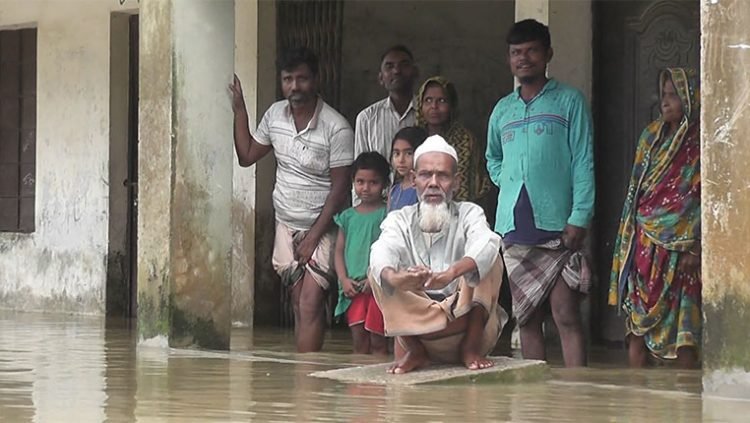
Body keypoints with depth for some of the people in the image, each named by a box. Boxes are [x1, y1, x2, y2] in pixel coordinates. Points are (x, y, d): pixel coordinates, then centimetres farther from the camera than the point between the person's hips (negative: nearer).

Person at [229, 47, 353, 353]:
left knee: (310, 303, -15)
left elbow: (340, 187, -14)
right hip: (286, 225, 6)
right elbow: (246, 156, 14)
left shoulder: (336, 128, -17)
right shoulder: (275, 115, 2)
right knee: (300, 302, 7)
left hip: (322, 227, -6)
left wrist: (313, 236, -15)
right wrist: (239, 110, 6)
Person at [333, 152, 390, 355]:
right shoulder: (348, 216, 12)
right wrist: (344, 279, -1)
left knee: (377, 341, -3)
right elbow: (339, 251, 12)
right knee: (358, 340, 6)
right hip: (353, 288, 4)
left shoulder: (387, 215, -2)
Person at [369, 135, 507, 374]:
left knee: (488, 258, -21)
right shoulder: (399, 220, 3)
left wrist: (450, 274, -47)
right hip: (415, 327, 1)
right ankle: (413, 350, -23)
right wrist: (393, 278, -47)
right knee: (378, 271, -19)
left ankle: (471, 348, -18)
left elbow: (485, 244, -26)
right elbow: (383, 250, -21)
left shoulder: (469, 214, -1)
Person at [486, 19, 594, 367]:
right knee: (526, 319, 6)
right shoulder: (502, 110, 17)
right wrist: (508, 184, 12)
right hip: (514, 229, 5)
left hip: (556, 225, -5)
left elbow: (583, 163, -3)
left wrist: (579, 218, -13)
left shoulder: (568, 102, 3)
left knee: (566, 316, -10)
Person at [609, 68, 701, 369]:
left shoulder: (703, 144, -3)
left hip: (682, 250, -4)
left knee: (685, 325, -5)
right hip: (646, 245, 4)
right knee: (638, 322, 2)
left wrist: (697, 250, -13)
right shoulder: (652, 135, 11)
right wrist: (628, 243, 9)